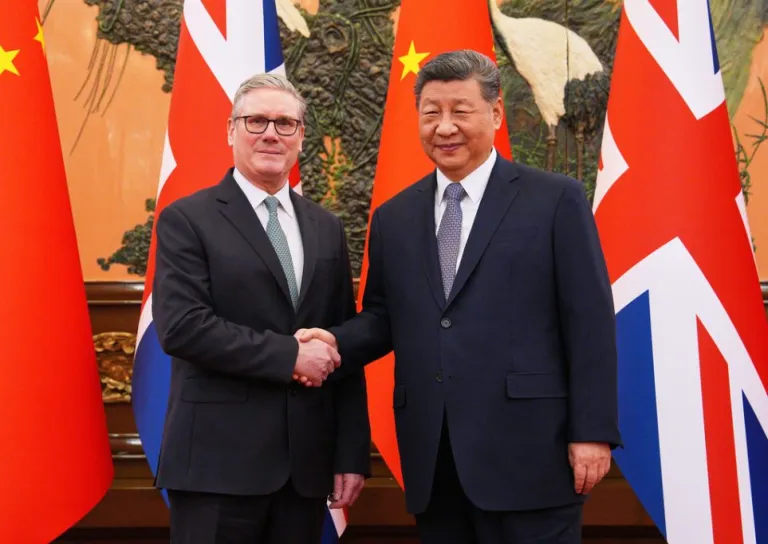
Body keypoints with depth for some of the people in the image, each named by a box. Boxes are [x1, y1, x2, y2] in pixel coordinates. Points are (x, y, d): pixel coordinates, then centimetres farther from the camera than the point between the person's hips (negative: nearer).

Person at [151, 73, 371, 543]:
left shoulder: (326, 227, 12)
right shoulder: (187, 220, -2)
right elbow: (181, 326, -14)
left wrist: (352, 453, 5)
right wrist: (288, 355, -16)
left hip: (307, 461, 4)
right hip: (219, 460, -4)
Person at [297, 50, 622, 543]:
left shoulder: (556, 200, -1)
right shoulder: (393, 217, 13)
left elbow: (590, 323, -4)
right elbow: (384, 317, 16)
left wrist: (592, 432, -9)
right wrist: (336, 342, -5)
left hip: (527, 454, -4)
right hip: (432, 462, 4)